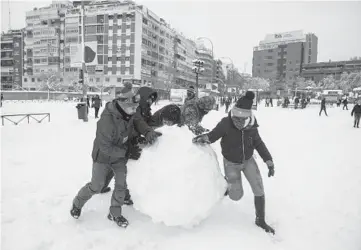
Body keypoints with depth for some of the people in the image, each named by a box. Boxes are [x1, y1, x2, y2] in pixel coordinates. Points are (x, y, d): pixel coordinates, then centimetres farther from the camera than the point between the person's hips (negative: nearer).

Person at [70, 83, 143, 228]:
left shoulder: (128, 113, -14)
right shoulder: (107, 120, -35)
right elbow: (106, 147, -29)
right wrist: (127, 152, -29)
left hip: (119, 156, 5)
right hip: (103, 156, -5)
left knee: (122, 185, 3)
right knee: (96, 186, 5)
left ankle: (115, 213, 23)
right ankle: (77, 204, 35)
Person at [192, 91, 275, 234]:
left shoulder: (251, 127, -19)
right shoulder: (226, 123, -29)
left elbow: (259, 144, -5)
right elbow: (212, 135, -18)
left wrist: (270, 162, -9)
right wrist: (203, 138, -41)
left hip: (248, 161, 3)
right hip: (231, 163, -2)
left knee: (259, 190, -3)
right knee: (236, 196, 0)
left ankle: (260, 220, 19)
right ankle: (227, 183, 36)